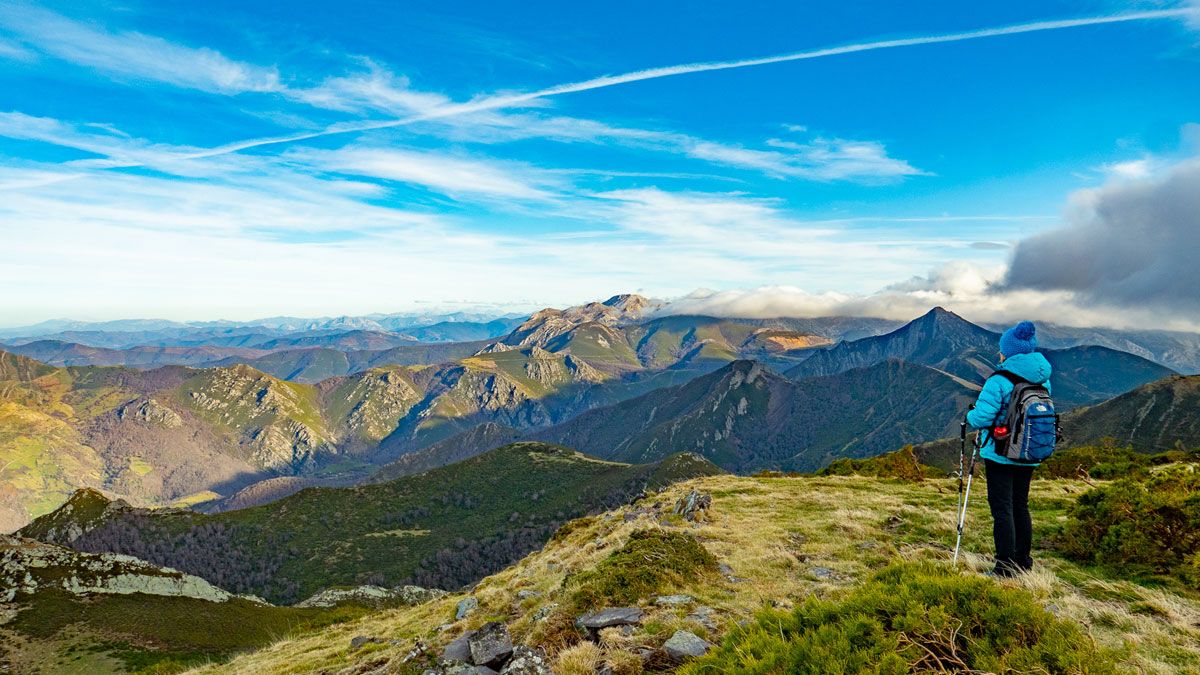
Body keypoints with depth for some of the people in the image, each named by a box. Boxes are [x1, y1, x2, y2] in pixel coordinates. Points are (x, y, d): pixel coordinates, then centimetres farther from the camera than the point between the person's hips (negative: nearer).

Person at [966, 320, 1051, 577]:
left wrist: (970, 414, -1)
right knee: (1020, 506, 19)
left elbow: (981, 418, -23)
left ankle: (1006, 567, 5)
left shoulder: (999, 381, -20)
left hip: (1000, 455, -7)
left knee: (1002, 509, 0)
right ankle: (1023, 561, 30)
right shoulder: (1043, 380, 2)